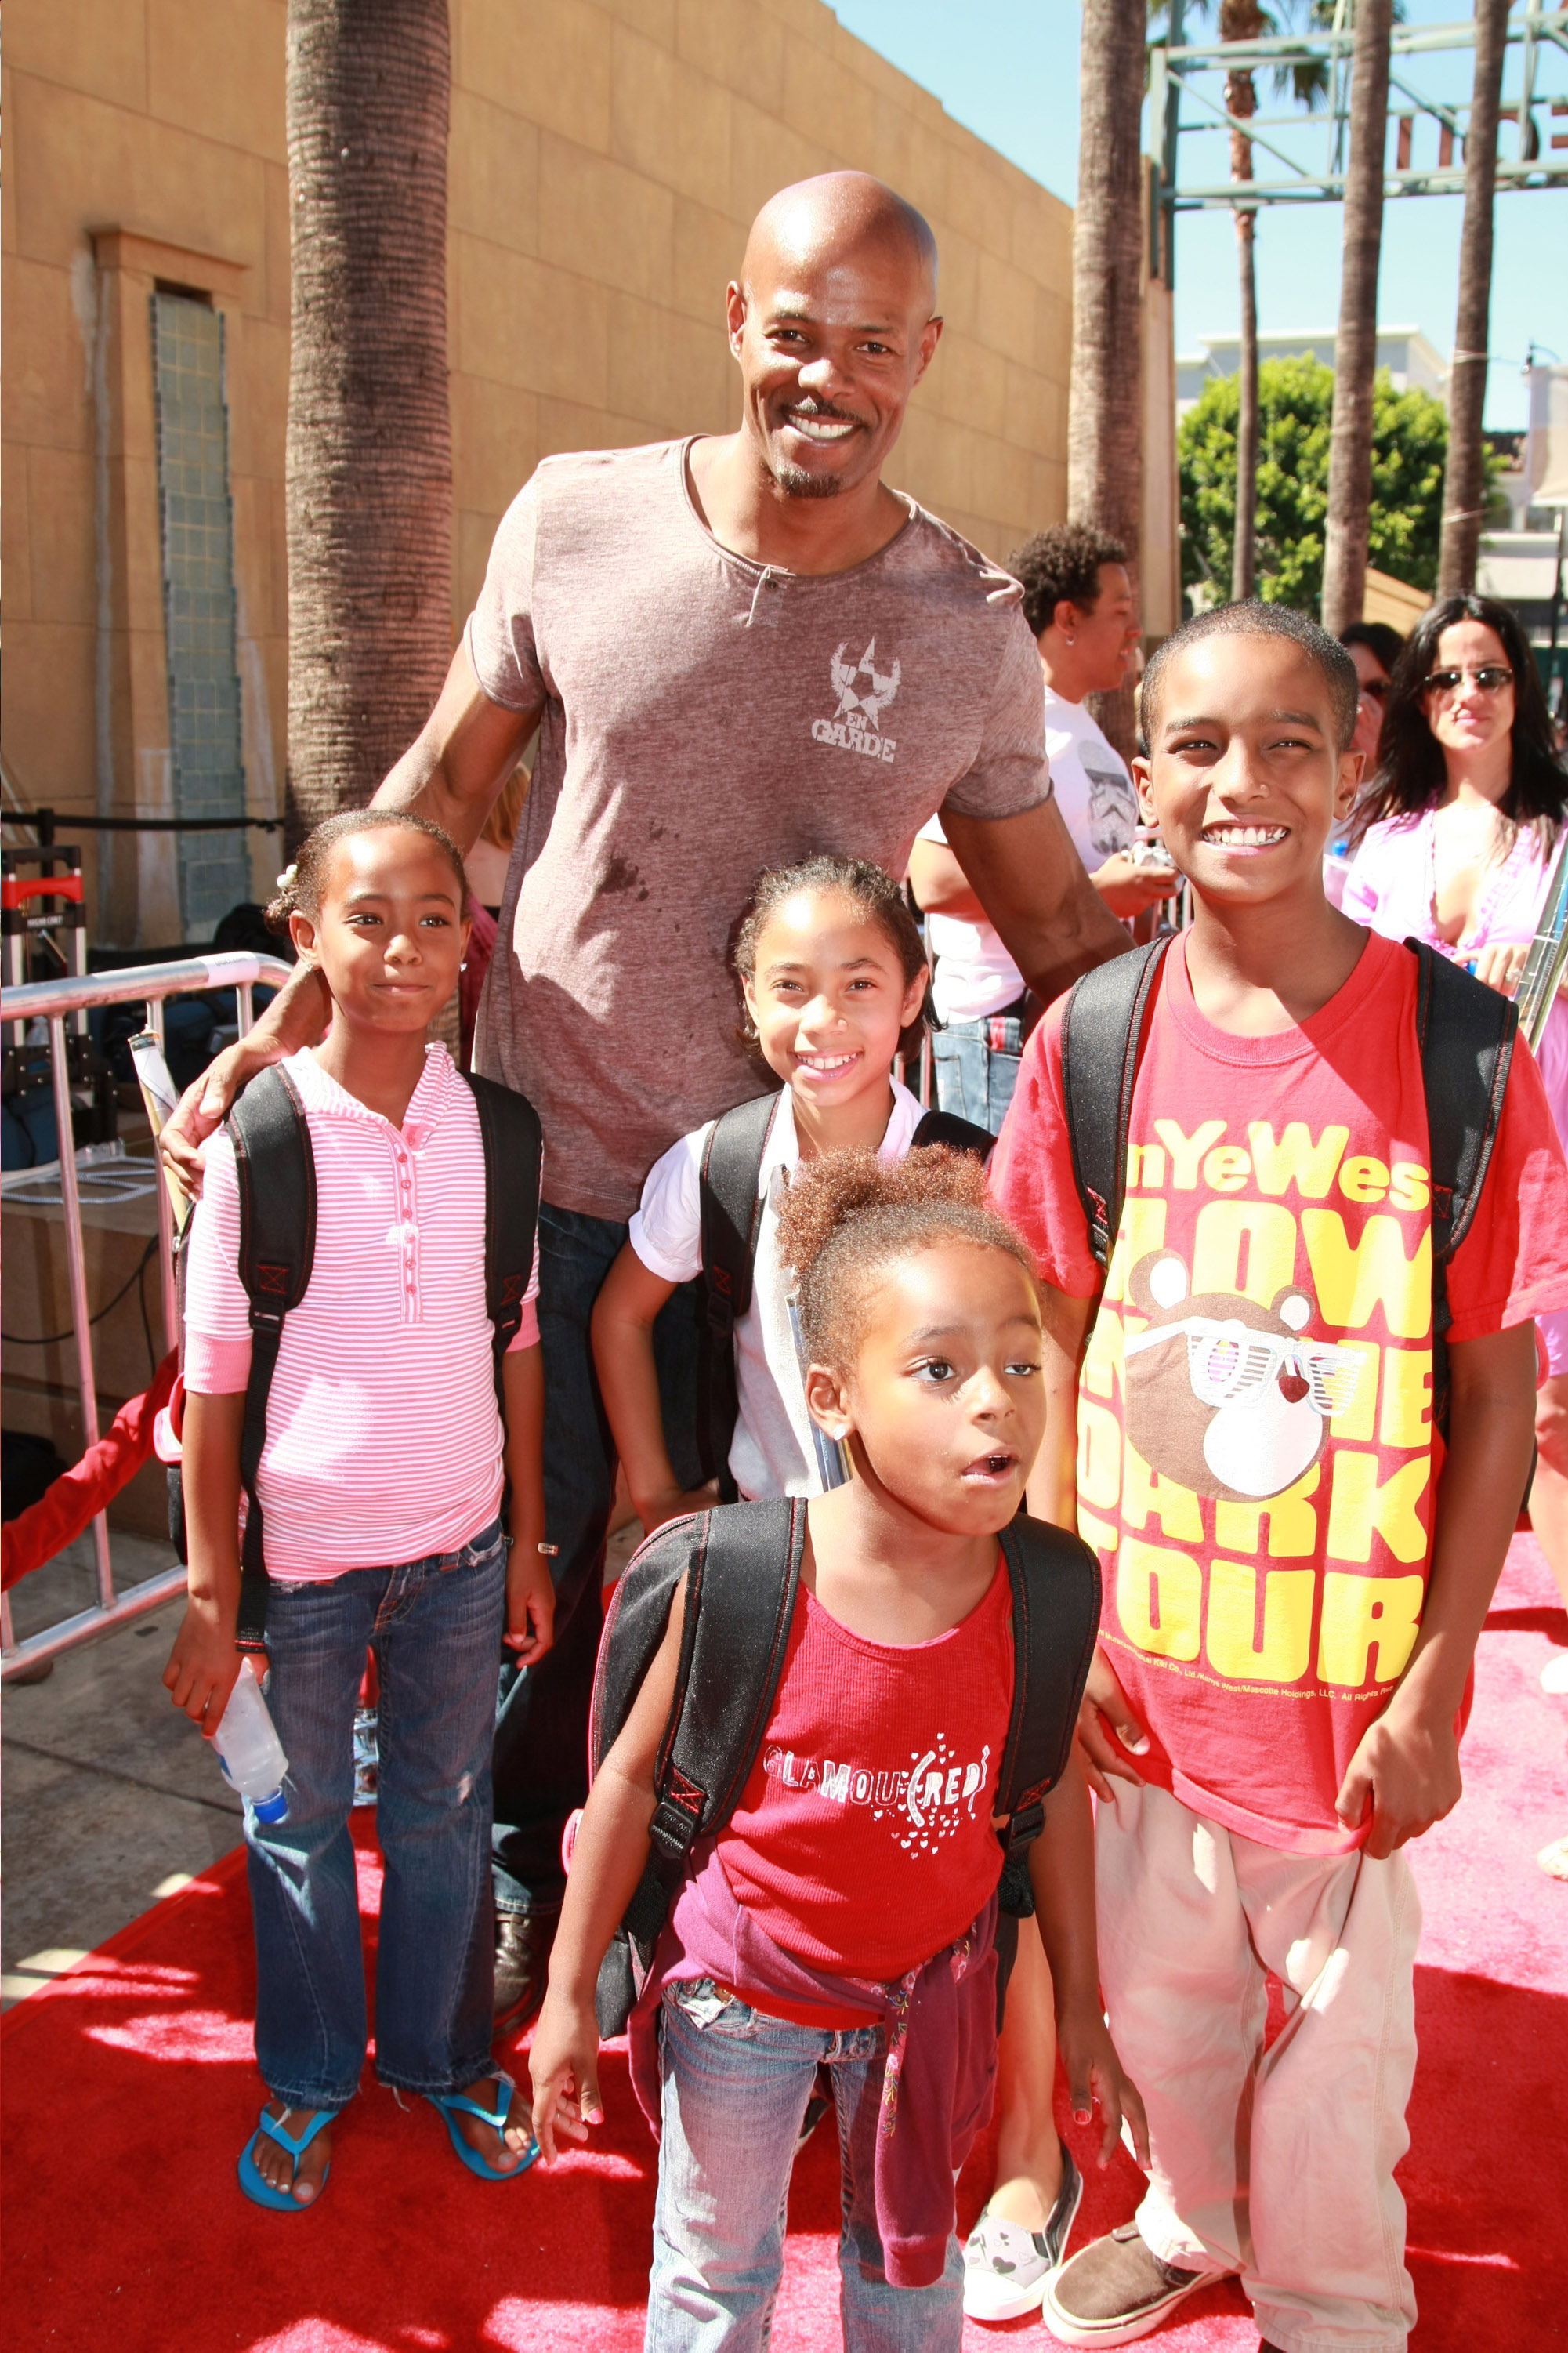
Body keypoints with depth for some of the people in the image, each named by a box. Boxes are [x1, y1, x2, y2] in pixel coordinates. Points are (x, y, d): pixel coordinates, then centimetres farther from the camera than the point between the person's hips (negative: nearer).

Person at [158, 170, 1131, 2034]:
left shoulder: (968, 628, -4)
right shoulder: (574, 521, -5)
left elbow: (1054, 924, 5)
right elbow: (443, 785, 4)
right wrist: (289, 1025, -2)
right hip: (550, 1167, 0)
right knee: (536, 1550, 13)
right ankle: (522, 1876, 41)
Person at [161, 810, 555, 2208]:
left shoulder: (492, 1122, -5)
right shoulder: (260, 1131, -12)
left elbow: (518, 1342, 3)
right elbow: (214, 1377, -8)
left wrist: (527, 1542, 6)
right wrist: (211, 1597, -6)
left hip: (459, 1545, 2)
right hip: (303, 1550, -2)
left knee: (445, 1813, 18)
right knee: (302, 1820, 16)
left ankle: (441, 2052, 42)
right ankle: (310, 2075, 41)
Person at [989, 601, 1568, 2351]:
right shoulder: (1092, 1038, -6)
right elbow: (1058, 1340, 2)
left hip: (1352, 1673, -2)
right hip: (1142, 1660, 3)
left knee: (1342, 2018, 17)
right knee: (1155, 1991, 23)